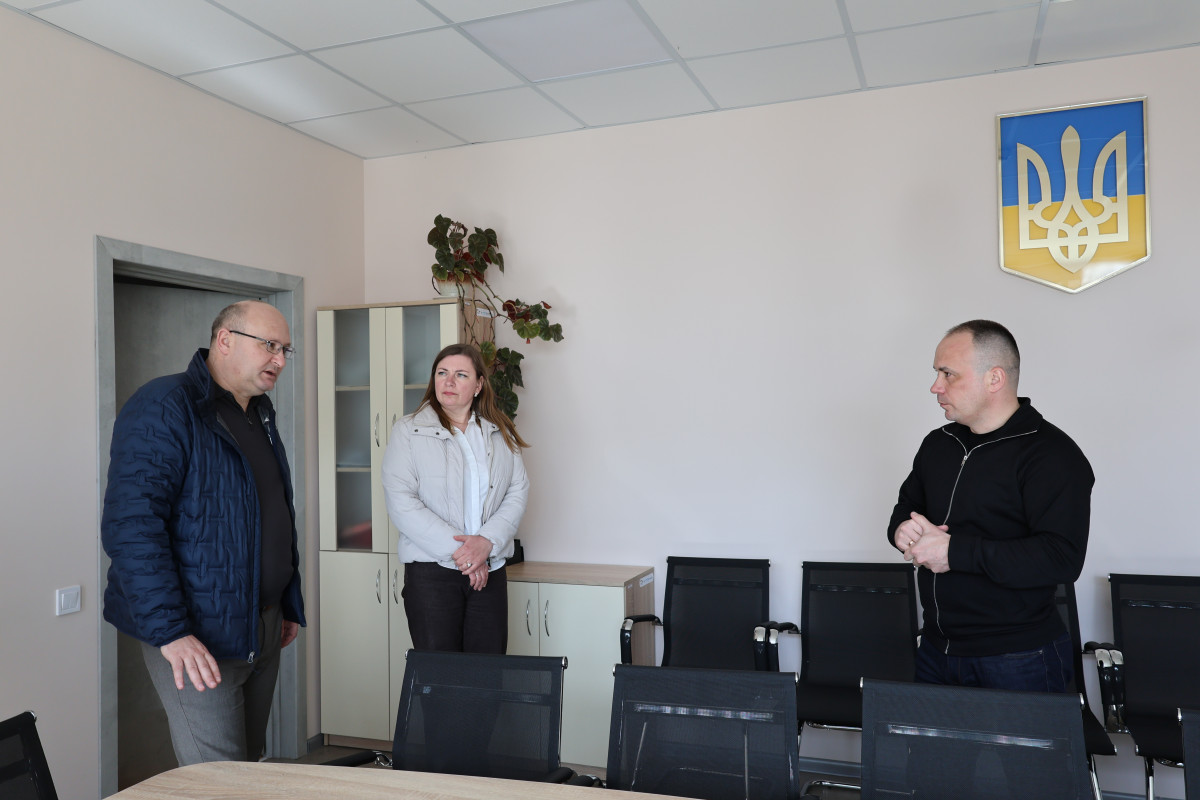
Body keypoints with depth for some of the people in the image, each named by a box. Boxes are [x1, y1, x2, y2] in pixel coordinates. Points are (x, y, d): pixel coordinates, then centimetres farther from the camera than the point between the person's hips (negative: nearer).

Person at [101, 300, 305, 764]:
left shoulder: (260, 416, 14)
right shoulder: (163, 408, -13)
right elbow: (131, 527, -21)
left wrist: (290, 605, 19)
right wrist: (170, 631, -24)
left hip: (264, 630, 8)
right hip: (200, 638, -8)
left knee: (250, 767, 16)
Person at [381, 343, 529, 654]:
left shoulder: (500, 433, 11)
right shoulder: (408, 432, 1)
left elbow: (518, 491, 5)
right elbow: (401, 504, -8)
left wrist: (488, 541, -12)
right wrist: (458, 550, -13)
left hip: (489, 570, 3)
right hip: (431, 570, -3)